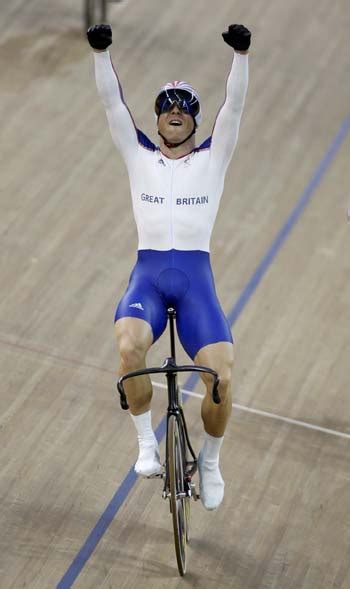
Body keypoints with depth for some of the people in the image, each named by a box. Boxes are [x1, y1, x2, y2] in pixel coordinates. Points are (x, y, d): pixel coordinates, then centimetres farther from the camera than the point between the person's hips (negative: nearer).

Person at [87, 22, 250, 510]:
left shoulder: (213, 157, 13)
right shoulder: (139, 154, 15)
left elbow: (234, 104, 0)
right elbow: (112, 102, 5)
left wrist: (241, 54, -15)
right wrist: (101, 52, -9)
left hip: (197, 277, 0)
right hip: (148, 274, 0)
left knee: (222, 377, -18)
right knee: (129, 348, -32)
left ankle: (211, 461, 11)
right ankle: (147, 443, -9)